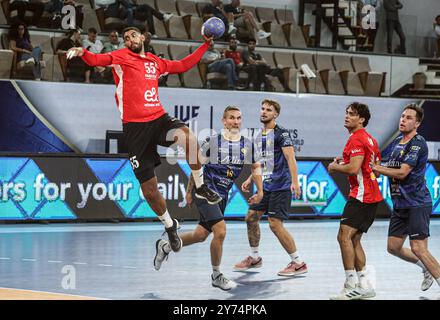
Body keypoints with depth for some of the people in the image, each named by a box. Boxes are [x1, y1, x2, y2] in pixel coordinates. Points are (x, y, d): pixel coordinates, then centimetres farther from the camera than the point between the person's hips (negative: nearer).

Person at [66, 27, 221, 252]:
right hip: (135, 127, -2)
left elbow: (183, 65, 32)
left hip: (159, 118, 2)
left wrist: (205, 45, 29)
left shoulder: (155, 62, 18)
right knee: (148, 188, -1)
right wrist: (83, 53, -33)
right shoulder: (121, 57, 4)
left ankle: (200, 187, -10)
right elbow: (97, 60, -12)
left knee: (189, 138, -32)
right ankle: (169, 225, 24)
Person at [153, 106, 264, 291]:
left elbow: (255, 167, 17)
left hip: (222, 196, 6)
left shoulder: (247, 145, 2)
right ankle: (216, 276, -2)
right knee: (220, 231, -20)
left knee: (201, 235, 11)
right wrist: (189, 192, 1)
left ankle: (165, 247, 36)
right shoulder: (212, 141, -11)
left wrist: (260, 191, 8)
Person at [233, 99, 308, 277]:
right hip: (265, 185, 9)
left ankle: (298, 263, -4)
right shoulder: (260, 136, 15)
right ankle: (254, 258, 27)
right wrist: (250, 179, 22)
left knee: (275, 224, -12)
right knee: (251, 218, 10)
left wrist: (294, 181, -28)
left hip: (280, 186, -9)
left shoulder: (281, 133, -10)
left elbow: (290, 158, -19)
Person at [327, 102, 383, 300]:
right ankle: (365, 285, 14)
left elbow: (353, 168, -23)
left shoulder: (356, 139, -12)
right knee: (354, 239, 13)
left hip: (361, 194, -11)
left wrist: (335, 167, -4)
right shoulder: (370, 139, 19)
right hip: (373, 195, 11)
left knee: (344, 235, -16)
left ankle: (352, 286, -19)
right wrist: (343, 163, 21)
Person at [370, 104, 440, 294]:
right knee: (394, 247, 11)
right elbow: (390, 167, 24)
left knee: (418, 249, -14)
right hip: (400, 205, 9)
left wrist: (376, 168, -12)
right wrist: (376, 167, 5)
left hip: (417, 204, -9)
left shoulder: (418, 144, -14)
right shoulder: (397, 142, 13)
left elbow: (402, 172, -20)